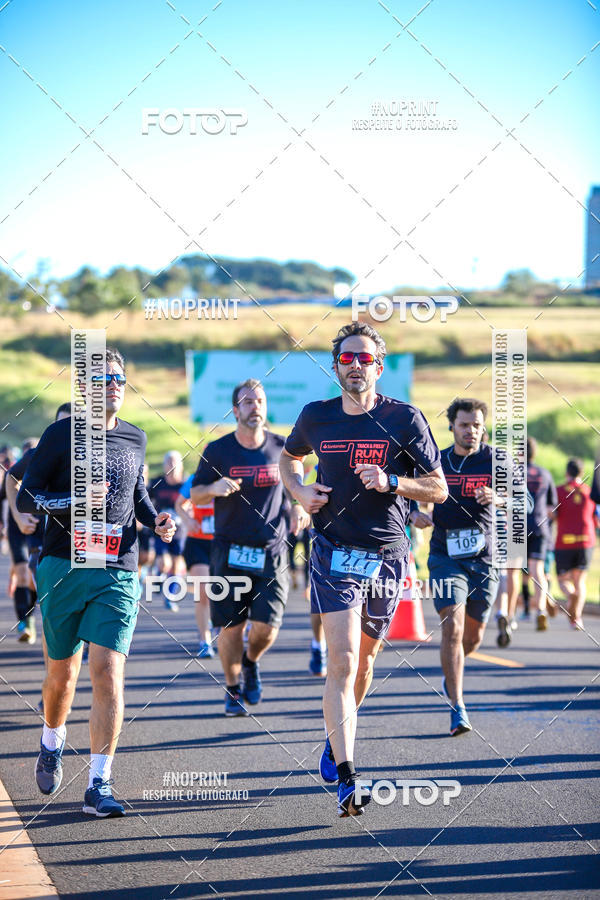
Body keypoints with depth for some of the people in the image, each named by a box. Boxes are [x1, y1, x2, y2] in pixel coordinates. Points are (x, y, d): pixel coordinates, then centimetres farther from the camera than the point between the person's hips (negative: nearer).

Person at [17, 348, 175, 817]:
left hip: (117, 573, 2)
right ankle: (52, 743, 42)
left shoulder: (135, 439, 11)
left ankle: (99, 785, -10)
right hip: (64, 567, -1)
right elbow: (26, 499, -2)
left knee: (108, 672, -12)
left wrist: (155, 519, 8)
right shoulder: (61, 435, -2)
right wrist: (76, 501, -18)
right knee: (63, 670, 11)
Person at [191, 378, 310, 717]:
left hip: (272, 552, 1)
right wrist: (214, 488, -16)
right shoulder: (217, 451, 0)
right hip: (230, 550, -1)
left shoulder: (282, 448, 4)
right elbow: (195, 495, 6)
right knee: (231, 627, 0)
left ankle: (251, 663, 27)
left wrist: (298, 509, -5)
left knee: (267, 628, -8)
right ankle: (233, 688, 23)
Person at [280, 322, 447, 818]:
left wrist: (390, 482, -17)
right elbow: (289, 457, 24)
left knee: (363, 661, 15)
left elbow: (438, 489, 0)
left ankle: (335, 737, 44)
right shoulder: (317, 417, 3)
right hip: (335, 553, -1)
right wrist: (301, 490, 3)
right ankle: (347, 781, -21)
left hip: (388, 555, 1)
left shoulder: (405, 418, -2)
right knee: (342, 662, -15)